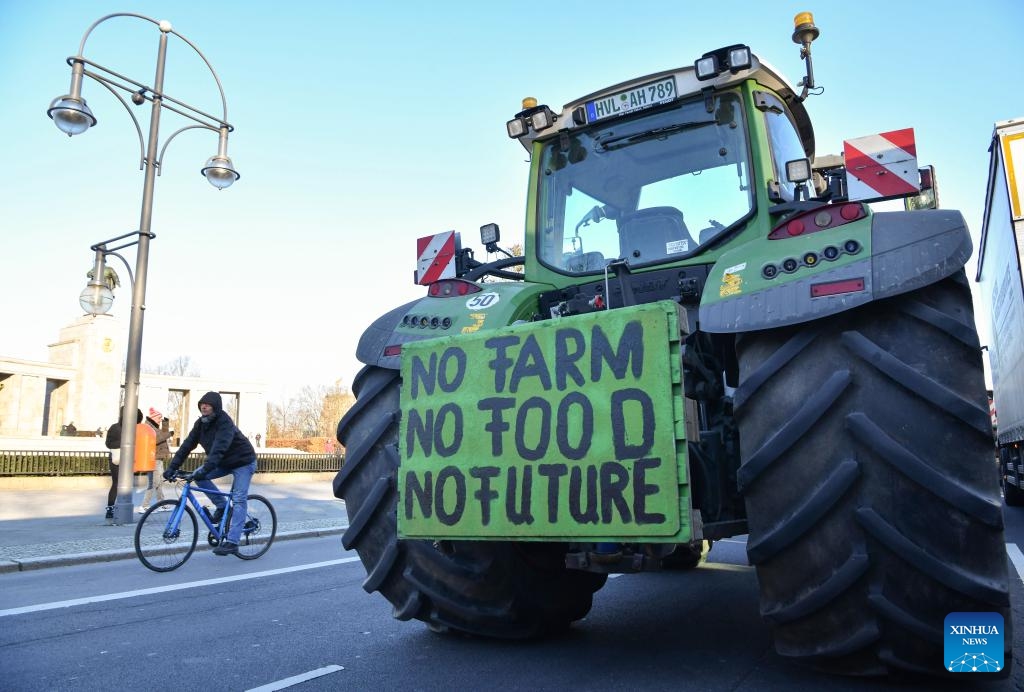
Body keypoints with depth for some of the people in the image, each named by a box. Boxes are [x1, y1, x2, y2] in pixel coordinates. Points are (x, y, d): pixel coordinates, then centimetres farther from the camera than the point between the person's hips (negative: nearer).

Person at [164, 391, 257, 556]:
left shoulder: (225, 423, -27)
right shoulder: (201, 423, -4)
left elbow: (219, 448, -39)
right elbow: (187, 445, -7)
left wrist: (205, 470, -50)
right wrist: (172, 467, -17)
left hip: (242, 462, -8)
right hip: (224, 463, 8)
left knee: (238, 500, -15)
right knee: (198, 476, -11)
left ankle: (231, 543, -17)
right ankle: (222, 506, 4)